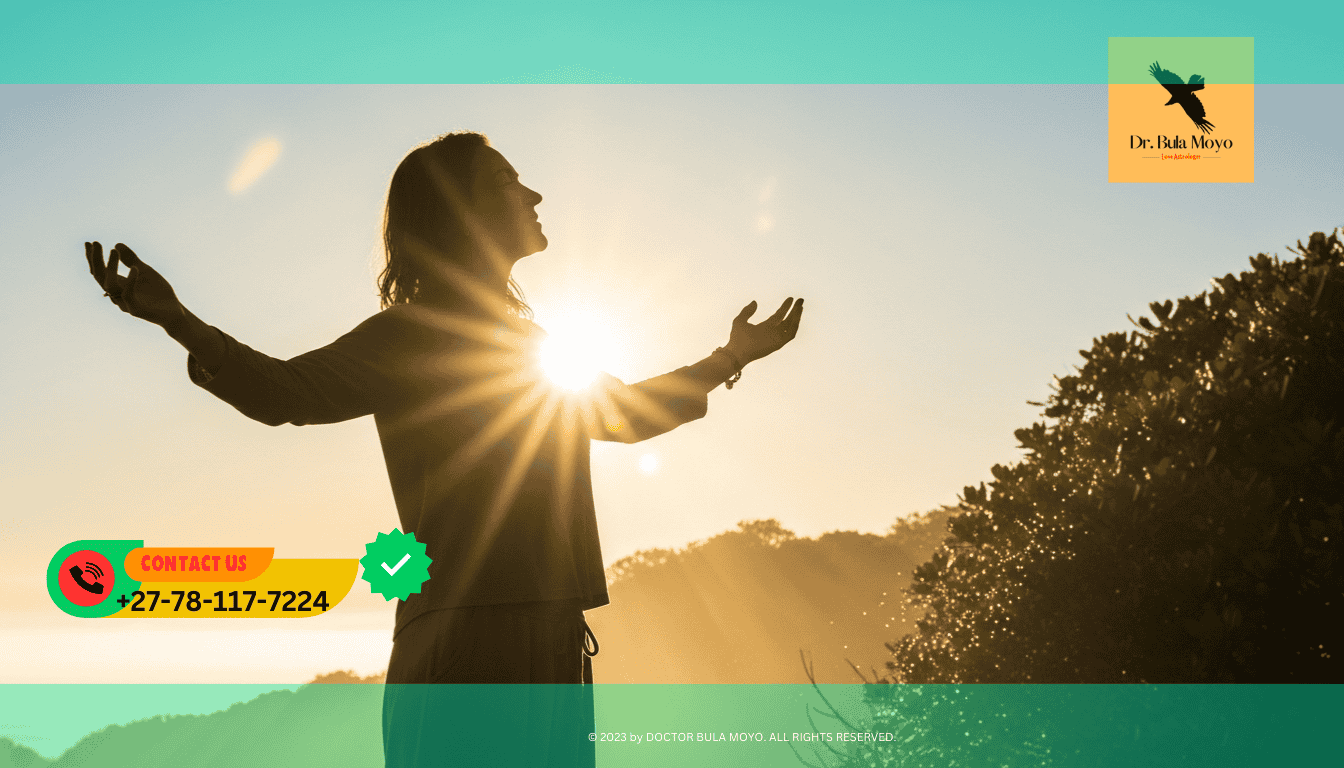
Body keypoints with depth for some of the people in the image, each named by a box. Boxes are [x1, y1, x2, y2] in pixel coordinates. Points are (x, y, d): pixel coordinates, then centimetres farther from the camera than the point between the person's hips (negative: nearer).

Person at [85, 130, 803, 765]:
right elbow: (288, 392, -15)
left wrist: (729, 358, 43)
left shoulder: (528, 341, 23)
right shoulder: (408, 336, 0)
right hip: (463, 635, -8)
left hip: (553, 642, 8)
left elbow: (625, 412, 38)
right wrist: (180, 323, -30)